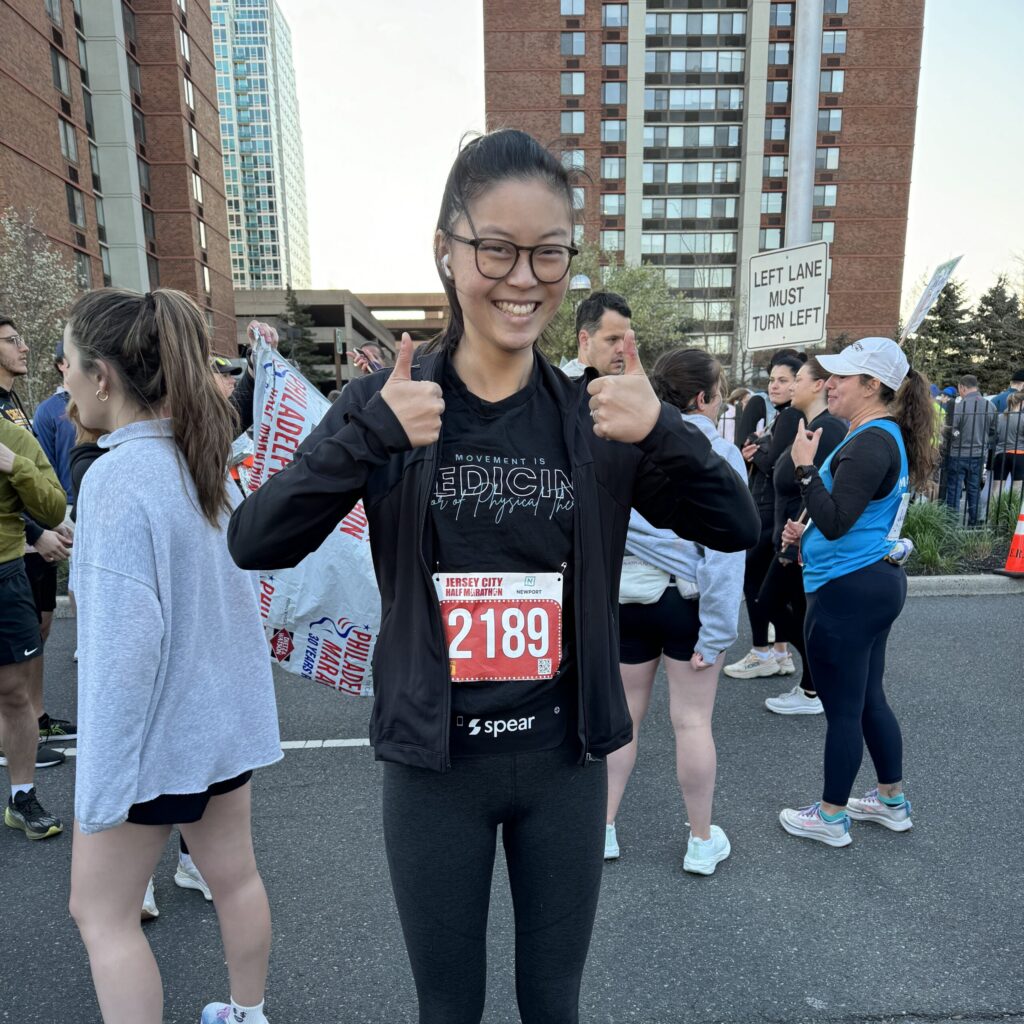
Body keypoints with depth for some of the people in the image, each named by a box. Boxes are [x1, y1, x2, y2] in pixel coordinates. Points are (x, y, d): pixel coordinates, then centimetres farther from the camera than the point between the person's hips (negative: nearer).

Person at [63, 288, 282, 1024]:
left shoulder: (118, 476, -22)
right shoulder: (203, 458, 2)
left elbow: (125, 640, -24)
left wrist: (100, 778, -17)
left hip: (156, 732, -7)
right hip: (227, 713, 8)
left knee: (101, 912, 14)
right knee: (234, 876, 22)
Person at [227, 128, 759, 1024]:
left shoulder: (596, 412, -4)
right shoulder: (390, 401, -7)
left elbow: (737, 528, -5)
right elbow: (254, 543, -13)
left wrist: (663, 432, -23)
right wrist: (371, 436, -28)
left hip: (564, 756, 1)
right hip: (434, 761, 0)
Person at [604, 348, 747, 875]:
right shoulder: (717, 454, -11)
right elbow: (723, 550, -15)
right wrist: (717, 629, -11)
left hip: (624, 597, 4)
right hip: (686, 599, -3)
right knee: (692, 722, 10)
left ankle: (602, 830, 28)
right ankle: (703, 842, 28)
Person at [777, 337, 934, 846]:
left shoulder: (871, 443, -19)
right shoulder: (887, 436, 13)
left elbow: (835, 521, -24)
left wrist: (805, 466, -20)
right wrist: (808, 531, 11)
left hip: (848, 590, -10)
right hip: (876, 580, 10)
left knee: (842, 708, 4)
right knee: (868, 698, 21)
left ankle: (831, 818, 21)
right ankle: (892, 801, 37)